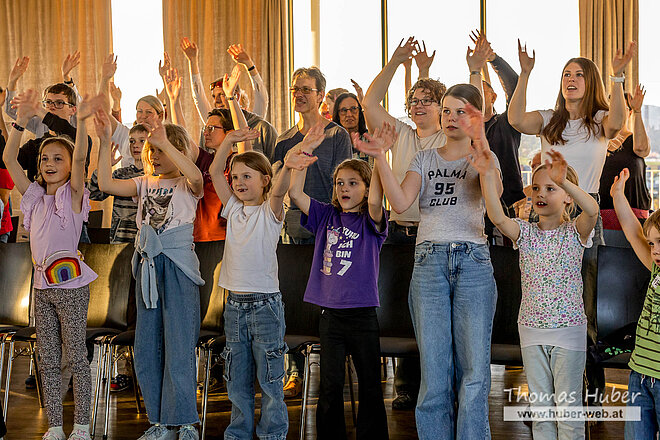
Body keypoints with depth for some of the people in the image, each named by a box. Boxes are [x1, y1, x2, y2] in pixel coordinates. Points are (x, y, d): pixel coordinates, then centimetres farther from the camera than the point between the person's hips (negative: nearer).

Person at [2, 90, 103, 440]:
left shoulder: (73, 194, -3)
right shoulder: (35, 196, 10)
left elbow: (80, 159, -19)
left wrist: (81, 121, -32)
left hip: (70, 284, -5)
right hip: (42, 285, 5)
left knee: (76, 357, -1)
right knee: (48, 361, 8)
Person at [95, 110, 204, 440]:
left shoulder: (186, 185, -3)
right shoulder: (145, 184, 12)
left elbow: (196, 176, -27)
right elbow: (106, 183, -1)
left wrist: (165, 141, -31)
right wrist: (105, 142, -9)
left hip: (179, 267, -6)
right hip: (147, 266, 6)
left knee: (179, 348, -4)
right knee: (146, 350, 8)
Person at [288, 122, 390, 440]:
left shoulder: (370, 220, -3)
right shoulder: (326, 216, 7)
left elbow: (375, 200, -24)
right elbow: (295, 194, -4)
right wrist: (305, 152, -16)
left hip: (363, 315, -3)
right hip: (330, 314, 3)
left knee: (370, 386, 6)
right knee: (330, 386, 8)